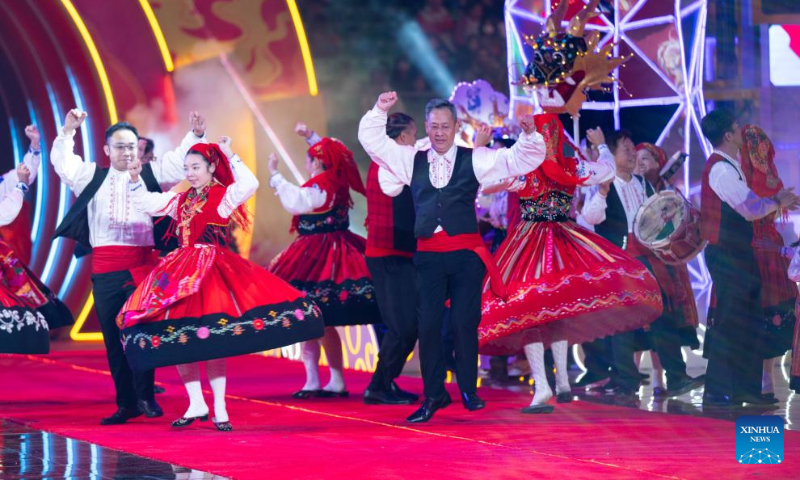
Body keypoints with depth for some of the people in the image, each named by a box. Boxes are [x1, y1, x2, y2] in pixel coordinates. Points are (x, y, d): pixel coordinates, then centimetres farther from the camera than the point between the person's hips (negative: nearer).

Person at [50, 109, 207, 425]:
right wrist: (67, 132, -2)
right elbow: (62, 163, 10)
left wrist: (195, 136, -9)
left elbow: (181, 161, 6)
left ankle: (145, 397, -1)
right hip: (104, 267, 2)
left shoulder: (151, 174, 12)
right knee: (113, 337, 2)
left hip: (140, 265, -2)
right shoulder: (92, 177, 16)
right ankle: (125, 404, 7)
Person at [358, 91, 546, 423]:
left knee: (465, 323, -3)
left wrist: (529, 135, -16)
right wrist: (380, 111, 2)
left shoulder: (475, 160, 6)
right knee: (427, 324, 1)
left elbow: (523, 159, 2)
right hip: (428, 255, 2)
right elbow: (372, 140, 15)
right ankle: (434, 395, 8)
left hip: (466, 253, -2)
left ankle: (469, 391, 9)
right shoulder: (411, 160, 12)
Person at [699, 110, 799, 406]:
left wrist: (775, 201, 5)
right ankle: (717, 391, 0)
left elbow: (746, 203, 16)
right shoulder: (722, 169, -18)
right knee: (728, 321, -5)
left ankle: (746, 387, 19)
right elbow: (751, 210, -21)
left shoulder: (728, 166, 15)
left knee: (748, 320, 13)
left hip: (736, 254, 10)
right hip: (727, 255, -10)